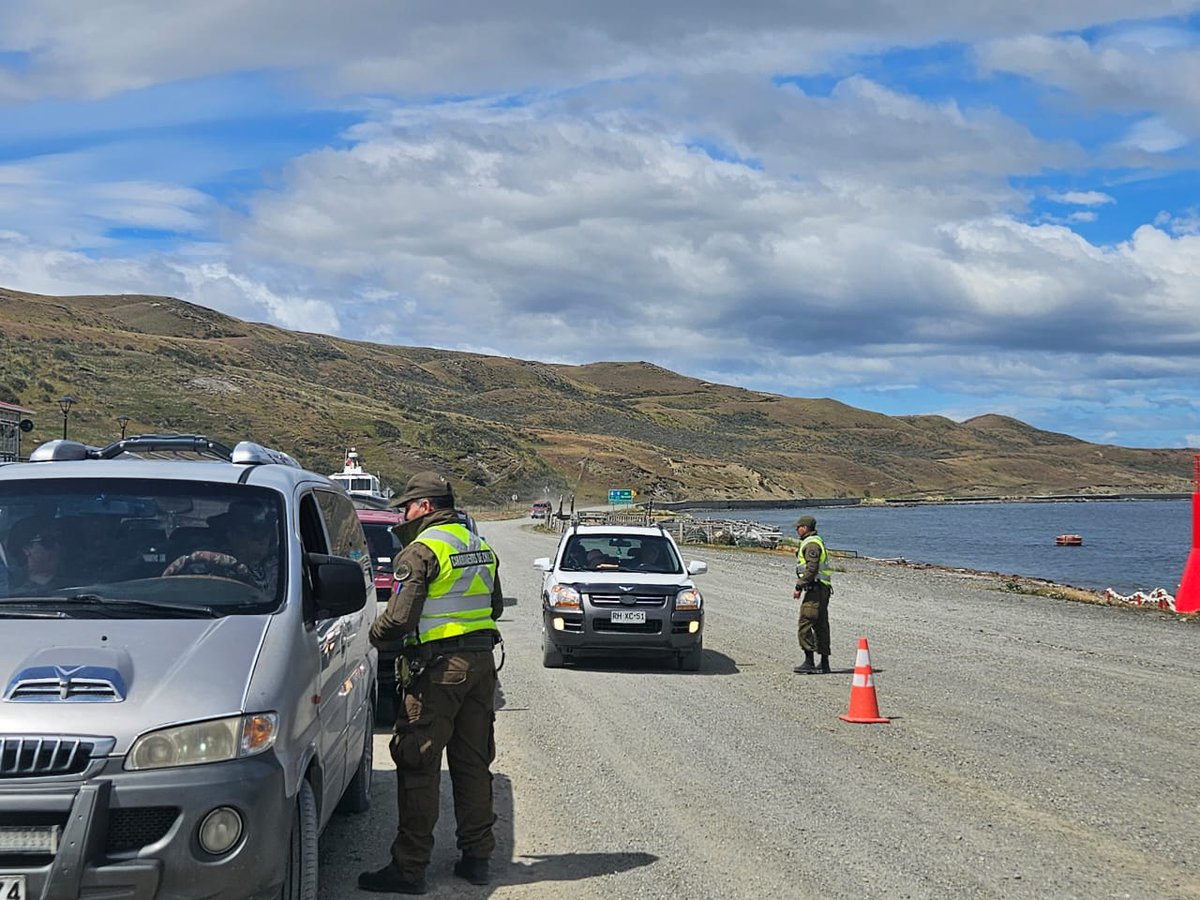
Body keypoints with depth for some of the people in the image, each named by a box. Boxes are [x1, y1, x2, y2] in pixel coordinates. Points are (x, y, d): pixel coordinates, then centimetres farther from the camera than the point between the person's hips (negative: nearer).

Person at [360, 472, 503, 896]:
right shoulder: (480, 547, 13)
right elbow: (495, 606, 21)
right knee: (473, 762, 14)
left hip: (437, 668, -8)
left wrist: (373, 634, 2)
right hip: (481, 662, 8)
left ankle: (409, 867, -1)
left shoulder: (422, 551, -12)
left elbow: (399, 617, -17)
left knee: (418, 766, -3)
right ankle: (476, 856, 20)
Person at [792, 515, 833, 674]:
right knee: (821, 626, 10)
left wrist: (799, 587, -20)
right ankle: (824, 664, 12)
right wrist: (802, 586, 22)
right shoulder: (816, 542, 21)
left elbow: (812, 568, -21)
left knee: (804, 626, -10)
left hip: (815, 589, -11)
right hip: (822, 589, 11)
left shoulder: (811, 544, -13)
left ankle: (809, 662, -12)